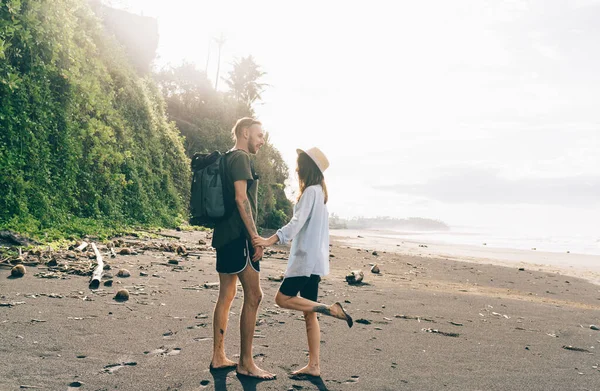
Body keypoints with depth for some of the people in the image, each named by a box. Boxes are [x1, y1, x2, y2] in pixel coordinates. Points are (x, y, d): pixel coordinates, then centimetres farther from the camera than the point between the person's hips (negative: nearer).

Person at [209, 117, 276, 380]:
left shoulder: (227, 159, 21)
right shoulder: (240, 158, -9)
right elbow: (241, 198, -18)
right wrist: (255, 237, -18)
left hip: (225, 235, 10)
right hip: (238, 235, -10)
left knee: (226, 295, 11)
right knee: (253, 295, -8)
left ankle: (218, 358, 16)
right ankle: (246, 363, -4)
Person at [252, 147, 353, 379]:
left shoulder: (311, 191, -12)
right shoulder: (318, 191, 18)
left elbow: (297, 222, -22)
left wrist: (270, 240, -29)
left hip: (308, 257, -10)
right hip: (312, 258, 10)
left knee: (283, 298, -7)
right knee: (309, 314, 7)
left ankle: (330, 309, -8)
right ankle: (313, 366, 9)